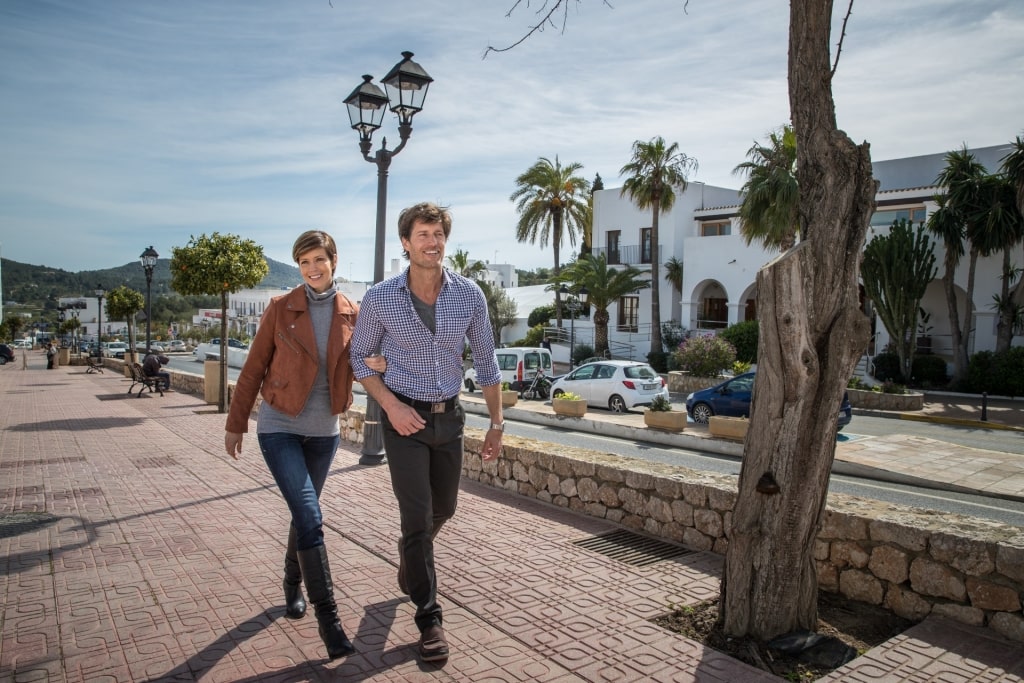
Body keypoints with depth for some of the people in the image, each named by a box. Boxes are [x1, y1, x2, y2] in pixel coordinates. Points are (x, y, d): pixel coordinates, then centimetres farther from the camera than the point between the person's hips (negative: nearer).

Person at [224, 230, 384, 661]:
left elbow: (356, 366, 7)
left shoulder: (351, 313, 0)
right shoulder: (281, 308, -6)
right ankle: (327, 616, -3)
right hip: (279, 427, -3)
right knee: (310, 516, -12)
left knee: (303, 514, 17)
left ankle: (293, 587, 40)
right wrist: (235, 423, 2)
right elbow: (253, 369, -1)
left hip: (323, 431, 3)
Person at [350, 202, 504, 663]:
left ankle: (408, 558, 52)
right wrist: (391, 405, -14)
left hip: (449, 416, 4)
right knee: (418, 515, -6)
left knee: (443, 508, 19)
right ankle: (429, 618, 11)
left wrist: (496, 423, 4)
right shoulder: (381, 298, -13)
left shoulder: (469, 295, -8)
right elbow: (359, 357, 0)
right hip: (405, 417, -3)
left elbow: (486, 362, 3)